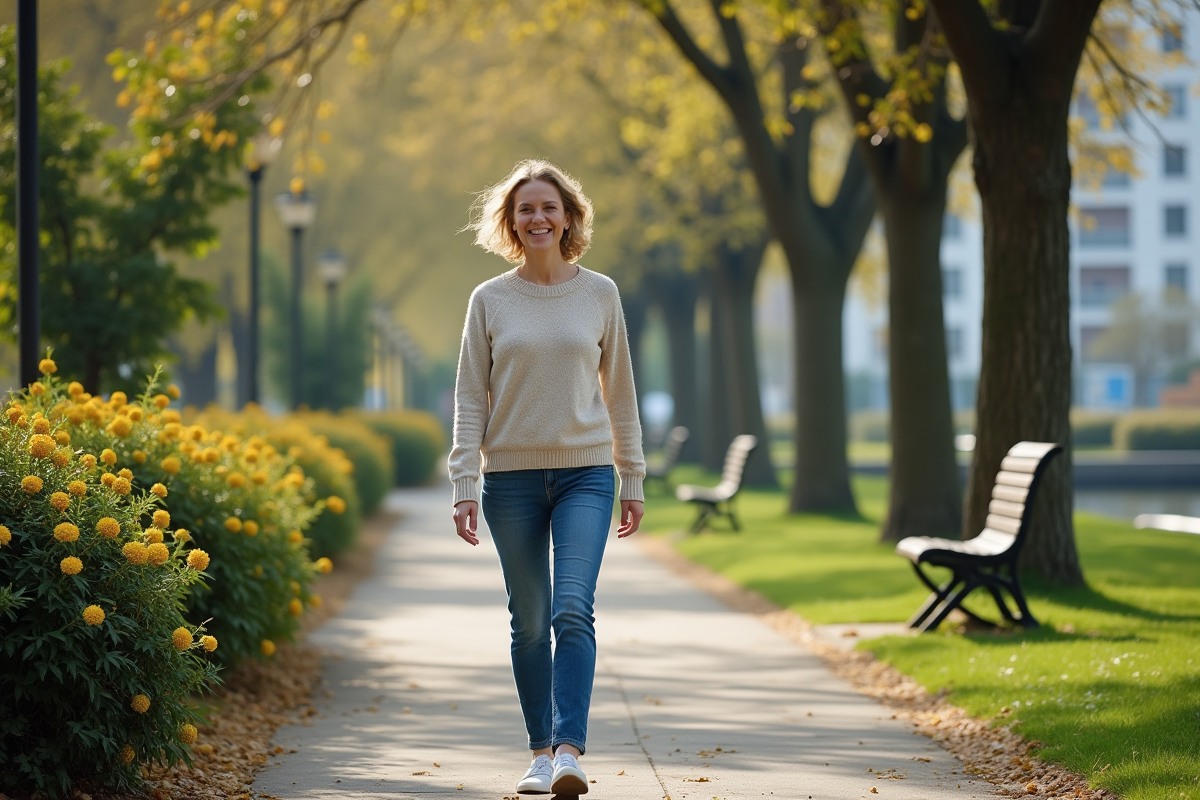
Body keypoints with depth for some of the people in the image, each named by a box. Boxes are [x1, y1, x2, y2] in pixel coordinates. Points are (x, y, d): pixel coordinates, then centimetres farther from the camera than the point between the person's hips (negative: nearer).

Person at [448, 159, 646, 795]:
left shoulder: (599, 294, 5)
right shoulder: (489, 301, 4)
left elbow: (619, 391, 10)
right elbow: (470, 400, 4)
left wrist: (633, 481, 10)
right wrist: (463, 487, -4)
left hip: (586, 476, -1)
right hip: (511, 479, 1)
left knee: (573, 610, -16)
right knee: (529, 623, 5)